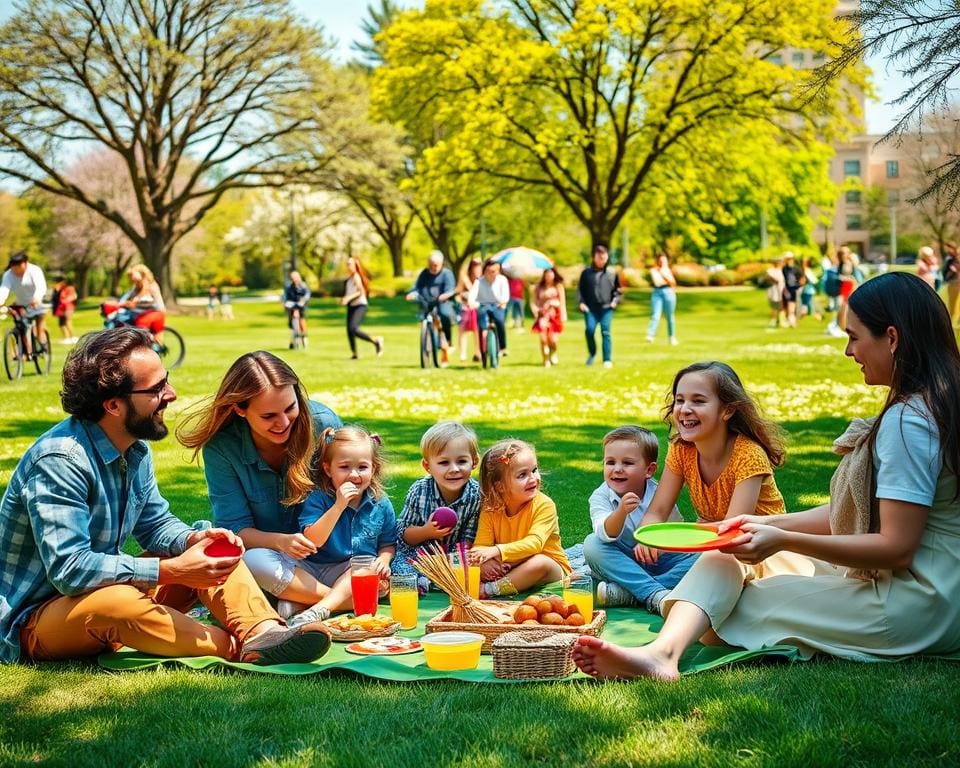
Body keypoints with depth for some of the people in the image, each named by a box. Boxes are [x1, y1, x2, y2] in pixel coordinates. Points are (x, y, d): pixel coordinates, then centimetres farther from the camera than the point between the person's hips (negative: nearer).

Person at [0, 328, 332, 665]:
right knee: (113, 602, -39)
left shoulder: (136, 449, 2)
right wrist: (172, 571, -30)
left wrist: (193, 540, -11)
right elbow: (69, 569, -31)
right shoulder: (59, 460, -25)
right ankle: (238, 648, -26)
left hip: (109, 588, 9)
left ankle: (263, 632, -30)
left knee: (213, 553, -3)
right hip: (35, 618, -9)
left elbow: (155, 524, 13)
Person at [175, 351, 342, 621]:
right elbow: (235, 527, -13)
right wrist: (281, 542, -33)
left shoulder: (323, 423, -13)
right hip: (272, 553, 0)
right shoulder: (222, 447, -14)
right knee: (255, 562, -37)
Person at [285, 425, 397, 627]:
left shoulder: (381, 505, 5)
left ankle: (320, 608, -40)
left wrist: (383, 560, -8)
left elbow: (388, 544, 15)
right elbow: (312, 541, -17)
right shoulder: (317, 499, -4)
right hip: (313, 571, -2)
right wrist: (338, 506, -24)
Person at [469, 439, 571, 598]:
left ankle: (489, 590, -30)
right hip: (506, 567, 3)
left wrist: (497, 551, -40)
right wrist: (485, 561, -35)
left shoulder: (544, 505, -17)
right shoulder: (490, 509, -6)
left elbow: (534, 543, -29)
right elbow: (480, 545, -11)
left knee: (540, 562, -36)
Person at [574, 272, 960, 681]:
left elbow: (895, 548, -22)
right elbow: (852, 511, 15)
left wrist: (783, 540, -18)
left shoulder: (908, 421, -19)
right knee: (726, 555, -3)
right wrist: (767, 524, 7)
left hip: (911, 607, -10)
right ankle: (662, 651, -25)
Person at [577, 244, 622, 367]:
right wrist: (581, 302, -2)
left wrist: (615, 301, 0)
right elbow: (580, 289, 13)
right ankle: (592, 353, 9)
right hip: (590, 308, 0)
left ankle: (607, 360, -3)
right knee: (590, 329, -16)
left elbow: (618, 290, 16)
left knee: (606, 332, -8)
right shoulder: (586, 273, 10)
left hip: (606, 308, 0)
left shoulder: (612, 273, 10)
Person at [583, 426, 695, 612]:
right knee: (592, 544, -28)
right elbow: (606, 535, -28)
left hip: (656, 562, 1)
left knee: (698, 556, -23)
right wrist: (621, 511, -48)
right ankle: (655, 594, -37)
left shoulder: (659, 495, -8)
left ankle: (624, 594, -35)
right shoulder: (600, 497, -11)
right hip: (622, 565, -1)